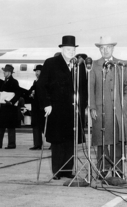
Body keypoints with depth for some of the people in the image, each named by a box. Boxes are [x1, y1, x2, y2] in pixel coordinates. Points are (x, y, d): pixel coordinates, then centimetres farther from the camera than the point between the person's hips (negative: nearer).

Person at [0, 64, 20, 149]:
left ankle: (12, 144, 0)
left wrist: (11, 102, -19)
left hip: (10, 107, -7)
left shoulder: (14, 82, -6)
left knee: (10, 126, -4)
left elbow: (18, 94, -12)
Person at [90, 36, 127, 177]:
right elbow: (90, 87, 2)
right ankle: (103, 169, 4)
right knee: (102, 141, -2)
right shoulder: (94, 66, 6)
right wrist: (92, 107, -4)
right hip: (100, 109, -1)